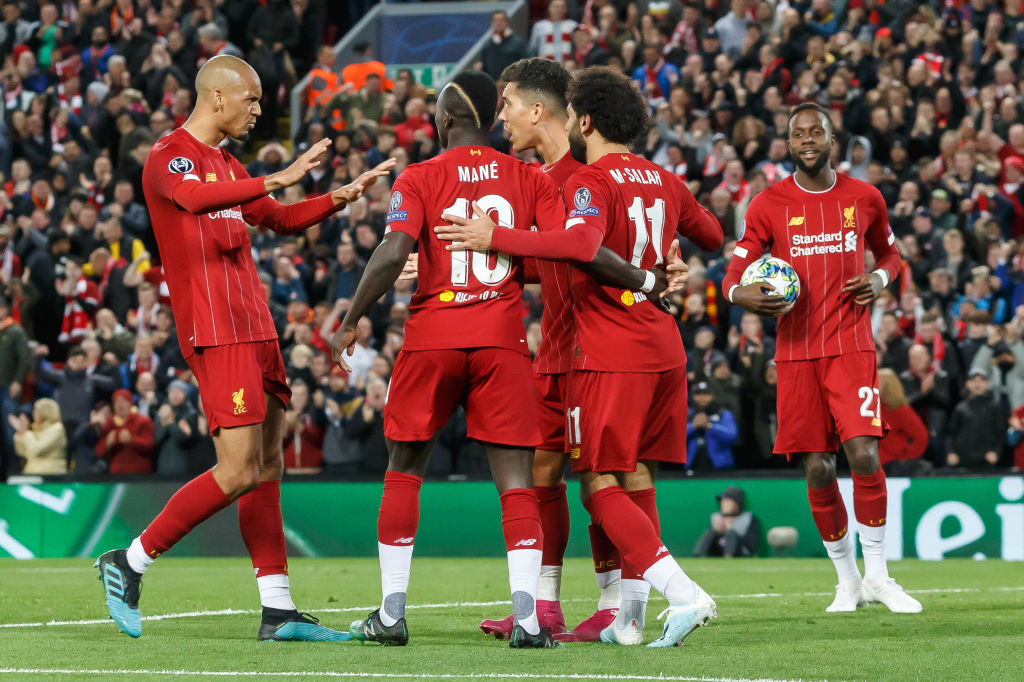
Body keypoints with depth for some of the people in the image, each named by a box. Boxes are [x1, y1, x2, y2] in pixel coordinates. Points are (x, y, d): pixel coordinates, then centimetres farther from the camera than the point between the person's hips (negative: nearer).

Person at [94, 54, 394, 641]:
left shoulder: (227, 166, 22)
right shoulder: (170, 157, -7)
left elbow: (283, 220, 34)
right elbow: (196, 198, -30)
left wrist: (342, 197, 20)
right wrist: (278, 179, -40)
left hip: (255, 329, 9)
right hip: (216, 333, -9)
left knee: (269, 467, 6)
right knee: (240, 471, -13)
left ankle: (279, 610, 7)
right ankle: (130, 563, -1)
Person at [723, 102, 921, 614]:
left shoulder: (863, 198, 6)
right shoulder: (768, 205, 2)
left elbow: (888, 251, 22)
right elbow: (734, 276, 2)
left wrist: (881, 278, -1)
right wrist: (744, 294, -22)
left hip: (851, 345, -1)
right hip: (796, 350, 1)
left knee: (863, 453, -16)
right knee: (817, 469, 1)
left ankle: (877, 576, -3)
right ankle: (847, 578, 17)